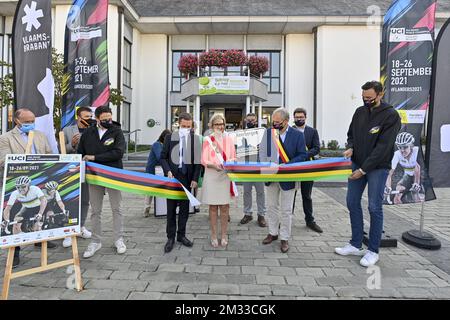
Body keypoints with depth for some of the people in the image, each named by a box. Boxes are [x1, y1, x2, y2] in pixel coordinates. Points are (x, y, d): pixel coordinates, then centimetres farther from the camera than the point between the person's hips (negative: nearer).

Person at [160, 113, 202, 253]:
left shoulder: (195, 138, 1)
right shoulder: (170, 137, 2)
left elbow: (197, 160, 1)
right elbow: (163, 157, 4)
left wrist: (195, 179, -5)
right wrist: (168, 171, -11)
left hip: (187, 178, 1)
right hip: (172, 176, 0)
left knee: (184, 208, 9)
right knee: (171, 208, 5)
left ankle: (181, 235, 24)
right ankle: (171, 237, 17)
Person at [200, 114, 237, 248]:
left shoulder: (229, 139, 7)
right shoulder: (207, 140, 1)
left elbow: (233, 158, 10)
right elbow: (204, 161, -2)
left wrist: (230, 163, -12)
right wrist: (214, 165, -20)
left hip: (225, 176, 1)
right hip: (211, 176, -1)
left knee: (224, 206, 4)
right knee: (213, 206, 5)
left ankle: (224, 234, 18)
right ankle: (214, 235, 17)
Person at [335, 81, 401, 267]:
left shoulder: (391, 115, -12)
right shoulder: (360, 112, 6)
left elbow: (383, 146, -17)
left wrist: (364, 169, -19)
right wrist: (350, 147, -6)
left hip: (377, 167, -6)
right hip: (357, 164, 6)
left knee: (374, 208, -2)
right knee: (352, 203, 7)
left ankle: (373, 251, 13)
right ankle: (356, 245, 20)